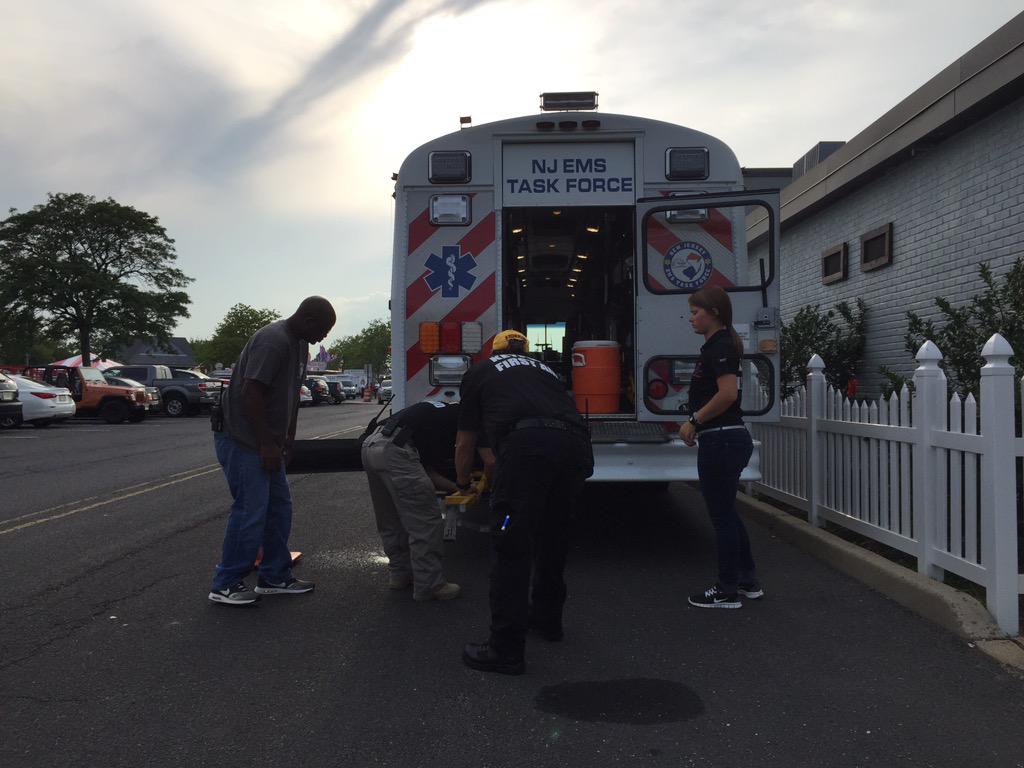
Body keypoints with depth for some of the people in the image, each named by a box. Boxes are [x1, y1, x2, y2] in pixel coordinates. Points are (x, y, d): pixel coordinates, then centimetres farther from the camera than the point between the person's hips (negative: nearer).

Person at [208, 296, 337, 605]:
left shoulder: (300, 344, 11)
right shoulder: (272, 340, -20)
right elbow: (251, 394, -24)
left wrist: (288, 438, 15)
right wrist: (266, 444, -21)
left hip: (267, 443, 10)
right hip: (241, 440, -10)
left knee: (279, 507, 11)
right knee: (250, 511, -7)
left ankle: (275, 577, 20)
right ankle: (225, 585, 6)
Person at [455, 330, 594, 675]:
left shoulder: (479, 372, 27)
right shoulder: (543, 369, 38)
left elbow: (465, 443, 31)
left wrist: (462, 484, 50)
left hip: (527, 443, -5)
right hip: (577, 445, 5)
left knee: (512, 547, 1)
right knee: (553, 536, 23)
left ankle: (506, 649, 4)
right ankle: (547, 616, 38)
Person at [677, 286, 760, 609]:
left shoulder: (720, 346, -15)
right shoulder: (716, 345, 15)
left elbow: (728, 393, -26)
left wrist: (695, 420, -16)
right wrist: (697, 423, 14)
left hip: (722, 441, -10)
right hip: (727, 439, 10)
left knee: (722, 516, 0)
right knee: (726, 513, 18)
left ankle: (727, 591, 12)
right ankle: (748, 581, 29)